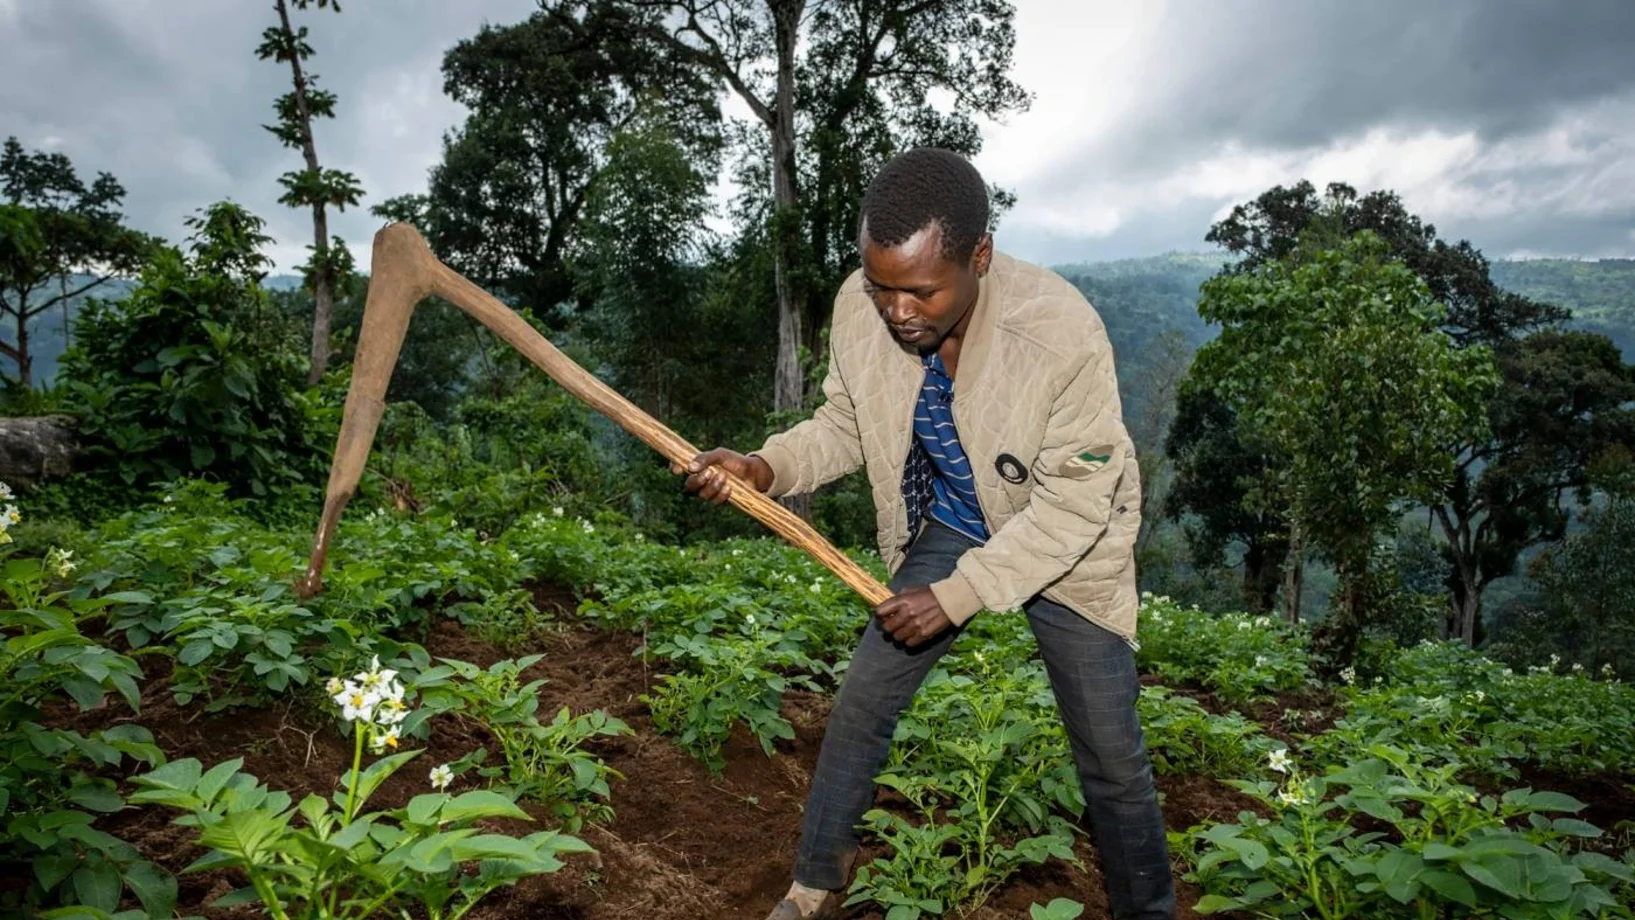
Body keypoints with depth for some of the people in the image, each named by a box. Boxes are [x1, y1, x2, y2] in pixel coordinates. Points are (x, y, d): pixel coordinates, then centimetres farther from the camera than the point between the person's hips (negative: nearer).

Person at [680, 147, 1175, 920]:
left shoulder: (1063, 332, -34)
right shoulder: (858, 310, -22)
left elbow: (1074, 504, -25)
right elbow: (844, 426, -5)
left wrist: (957, 595, -27)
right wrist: (765, 467, -24)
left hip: (1067, 542, -3)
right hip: (948, 529, 3)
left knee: (1111, 758, 4)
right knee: (860, 705, 6)